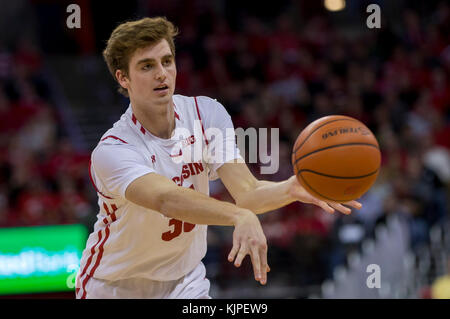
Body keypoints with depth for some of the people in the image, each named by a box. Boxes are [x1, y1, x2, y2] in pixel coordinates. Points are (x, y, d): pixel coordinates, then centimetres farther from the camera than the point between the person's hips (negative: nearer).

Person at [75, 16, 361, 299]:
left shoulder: (208, 114, -10)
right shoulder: (111, 151, -26)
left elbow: (246, 192, -20)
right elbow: (167, 200, -44)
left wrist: (292, 189, -42)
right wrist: (240, 217, -60)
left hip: (185, 283, 4)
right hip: (114, 288, -3)